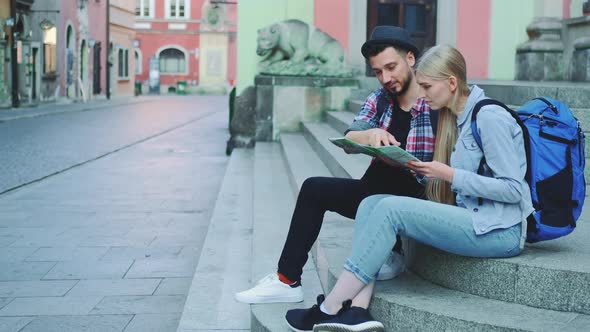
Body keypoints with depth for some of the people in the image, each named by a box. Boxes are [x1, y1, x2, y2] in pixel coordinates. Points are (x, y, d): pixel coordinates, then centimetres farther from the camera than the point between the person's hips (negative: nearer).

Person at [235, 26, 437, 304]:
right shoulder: (379, 100, 7)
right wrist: (370, 135, -31)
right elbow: (349, 141, -8)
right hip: (376, 192, 6)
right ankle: (287, 280, -1)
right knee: (314, 189, -6)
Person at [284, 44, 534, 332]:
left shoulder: (489, 117, -12)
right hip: (470, 217, 9)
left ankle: (329, 309, -17)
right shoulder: (455, 117, 15)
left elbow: (514, 189, -17)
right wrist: (424, 170, -1)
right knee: (371, 203, -6)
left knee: (391, 209, -22)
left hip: (500, 230, -9)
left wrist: (449, 175, -17)